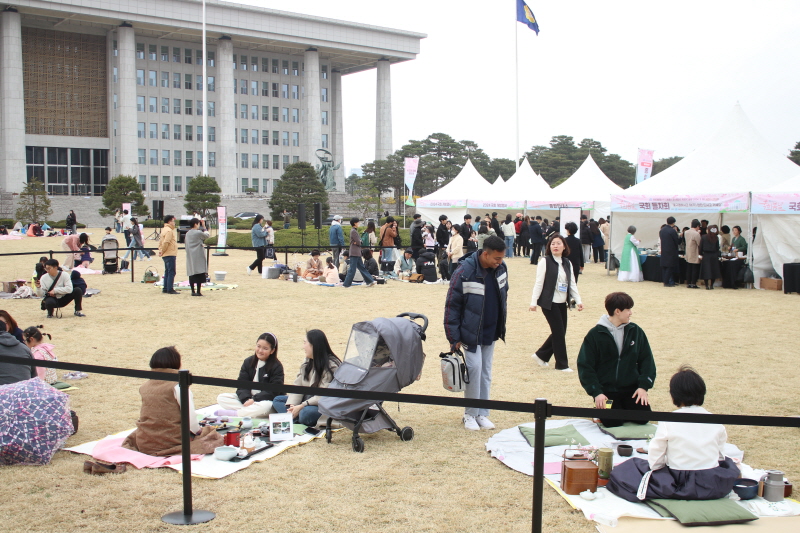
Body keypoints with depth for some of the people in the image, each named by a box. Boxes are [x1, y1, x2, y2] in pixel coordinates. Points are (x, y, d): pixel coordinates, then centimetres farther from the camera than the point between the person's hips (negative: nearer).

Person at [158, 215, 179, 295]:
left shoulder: (164, 230, 17)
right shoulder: (169, 230, -15)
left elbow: (161, 242, 18)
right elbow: (166, 242, -22)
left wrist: (160, 251, 10)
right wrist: (162, 251, -12)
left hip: (166, 255, 10)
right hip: (170, 254, -10)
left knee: (167, 272, 14)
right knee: (171, 272, -8)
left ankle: (165, 288, 17)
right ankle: (170, 289, -9)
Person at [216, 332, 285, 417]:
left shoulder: (277, 367, -7)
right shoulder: (248, 362, 7)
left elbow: (273, 391, -14)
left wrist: (254, 399, -23)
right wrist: (246, 399, -20)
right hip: (247, 399, 5)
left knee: (265, 407, -41)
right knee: (221, 398, -12)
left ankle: (232, 413, -28)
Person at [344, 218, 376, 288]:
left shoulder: (355, 231, 17)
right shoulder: (353, 231, -14)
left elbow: (360, 241, 13)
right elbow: (358, 242, -18)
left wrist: (358, 242, -8)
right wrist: (359, 242, 3)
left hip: (357, 253, 10)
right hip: (354, 253, -10)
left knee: (362, 268, 11)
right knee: (352, 269, -6)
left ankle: (369, 281, 13)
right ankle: (346, 284, -3)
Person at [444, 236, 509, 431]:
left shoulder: (501, 268, -3)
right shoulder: (464, 272, -20)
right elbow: (452, 305, -14)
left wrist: (501, 326, 15)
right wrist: (454, 338, -12)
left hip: (491, 332, 5)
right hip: (471, 332, -5)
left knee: (486, 372, 10)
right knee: (474, 369, -9)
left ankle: (482, 414, 21)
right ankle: (470, 415, 7)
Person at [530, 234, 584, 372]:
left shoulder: (567, 263, 9)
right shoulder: (545, 262, -8)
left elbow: (572, 284, 11)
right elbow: (539, 283, -9)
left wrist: (578, 300, 2)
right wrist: (533, 302, -12)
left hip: (562, 303, 7)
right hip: (549, 303, -6)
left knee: (560, 332, 9)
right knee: (559, 332, -4)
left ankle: (541, 355, 26)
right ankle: (562, 364, 8)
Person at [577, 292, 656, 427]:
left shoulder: (636, 332, 4)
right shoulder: (595, 335, -5)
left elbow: (646, 360, 8)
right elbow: (585, 366, -5)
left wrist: (644, 386, -5)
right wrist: (596, 392, -15)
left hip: (631, 389, 3)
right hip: (606, 390, -3)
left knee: (643, 418, -14)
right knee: (613, 422, -20)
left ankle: (624, 409, 18)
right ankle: (601, 409, 14)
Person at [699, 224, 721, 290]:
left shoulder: (704, 237, -5)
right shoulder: (716, 238, -2)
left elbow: (701, 247, -4)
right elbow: (717, 248, 1)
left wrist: (701, 254, 5)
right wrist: (717, 256, 9)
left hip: (706, 255, -1)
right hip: (714, 256, 1)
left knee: (706, 270, 2)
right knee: (713, 271, 9)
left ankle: (707, 285, -1)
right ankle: (711, 285, 10)